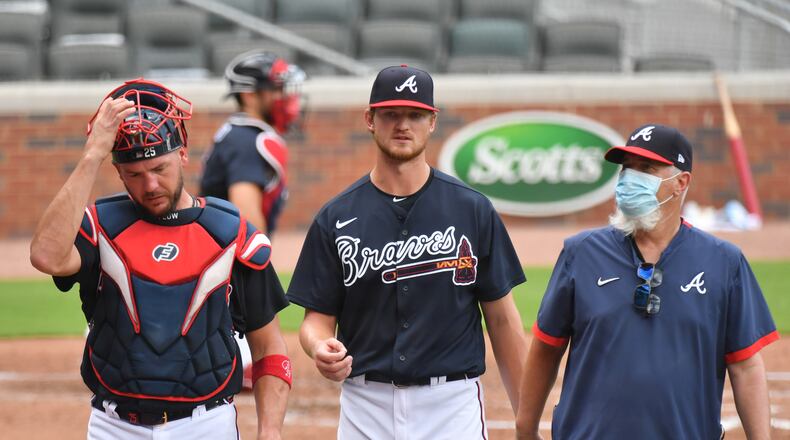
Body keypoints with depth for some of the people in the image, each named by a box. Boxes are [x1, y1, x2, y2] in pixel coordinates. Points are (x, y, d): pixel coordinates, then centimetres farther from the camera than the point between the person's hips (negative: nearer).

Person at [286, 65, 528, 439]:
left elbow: (501, 318, 5)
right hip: (366, 407, 1)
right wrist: (321, 349, -20)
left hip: (453, 405, -1)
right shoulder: (336, 218, 4)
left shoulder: (472, 210, 3)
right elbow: (318, 317, 4)